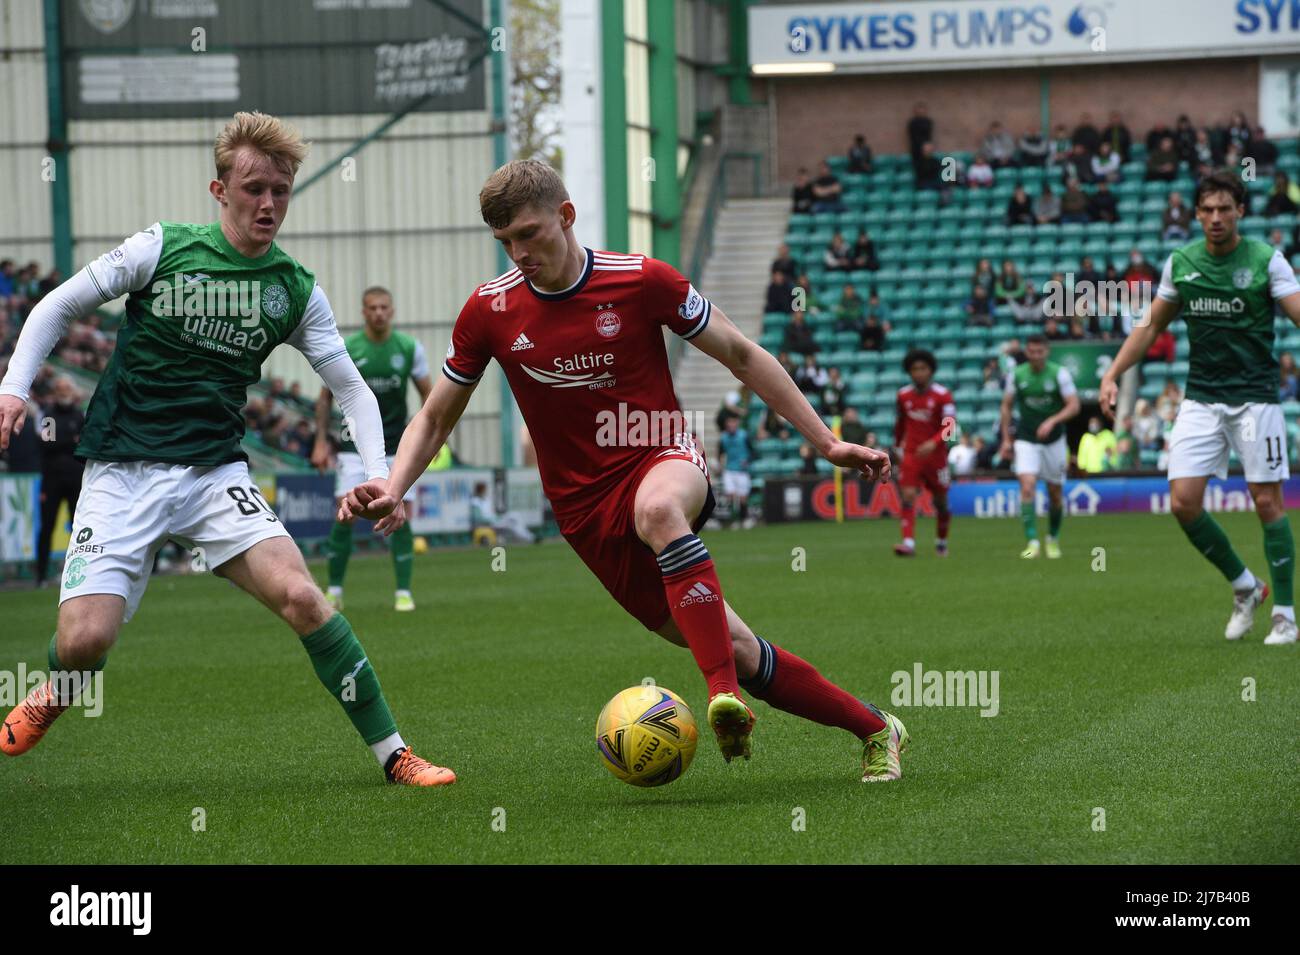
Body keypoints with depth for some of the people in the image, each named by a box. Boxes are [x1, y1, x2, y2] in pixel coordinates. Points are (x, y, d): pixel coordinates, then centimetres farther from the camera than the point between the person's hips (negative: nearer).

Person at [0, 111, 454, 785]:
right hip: (121, 472, -2)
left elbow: (350, 387, 10)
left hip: (216, 473, 2)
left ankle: (393, 754, -10)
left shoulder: (297, 291, 5)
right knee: (85, 639, -17)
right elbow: (59, 307, 6)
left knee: (300, 596, -21)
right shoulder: (162, 248, -3)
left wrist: (379, 475, -5)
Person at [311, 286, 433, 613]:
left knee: (401, 517, -5)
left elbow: (428, 393, 7)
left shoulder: (410, 348, -1)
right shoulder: (345, 349, -3)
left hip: (397, 446, 1)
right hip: (355, 445, -1)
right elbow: (326, 396, 5)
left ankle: (403, 592, 5)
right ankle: (334, 591, 2)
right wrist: (321, 441, -1)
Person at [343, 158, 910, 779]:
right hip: (587, 510, 2)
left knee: (659, 507, -41)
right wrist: (392, 488, -10)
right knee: (739, 652, -3)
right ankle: (873, 730, 14)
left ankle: (726, 697, -45)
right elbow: (435, 418, 10)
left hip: (665, 460, -2)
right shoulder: (489, 310, -2)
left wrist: (825, 443, 1)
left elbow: (741, 355, 3)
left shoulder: (642, 281, -8)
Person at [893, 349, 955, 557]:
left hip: (935, 454, -1)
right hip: (911, 454, 1)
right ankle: (908, 542, -24)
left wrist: (933, 443, -31)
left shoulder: (942, 395, -9)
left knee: (941, 501, 9)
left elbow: (950, 427, -16)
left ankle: (941, 541, 30)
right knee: (908, 497, -15)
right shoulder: (903, 395, 3)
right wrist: (897, 446, 23)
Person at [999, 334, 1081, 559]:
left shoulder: (1059, 374, -8)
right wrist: (1006, 439, 3)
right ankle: (1032, 542, -20)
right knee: (1027, 487, -18)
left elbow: (1074, 406, -11)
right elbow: (1007, 406, 8)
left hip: (1054, 439, 0)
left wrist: (1052, 421, -26)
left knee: (1055, 493, 7)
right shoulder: (1016, 375, -3)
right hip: (1026, 439, 0)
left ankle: (1053, 538, 29)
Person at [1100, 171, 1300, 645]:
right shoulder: (1180, 263, 6)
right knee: (1183, 501, -6)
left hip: (1255, 396, -4)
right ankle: (1244, 587, 14)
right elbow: (1151, 324, 16)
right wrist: (1113, 374, 8)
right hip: (1201, 399, 4)